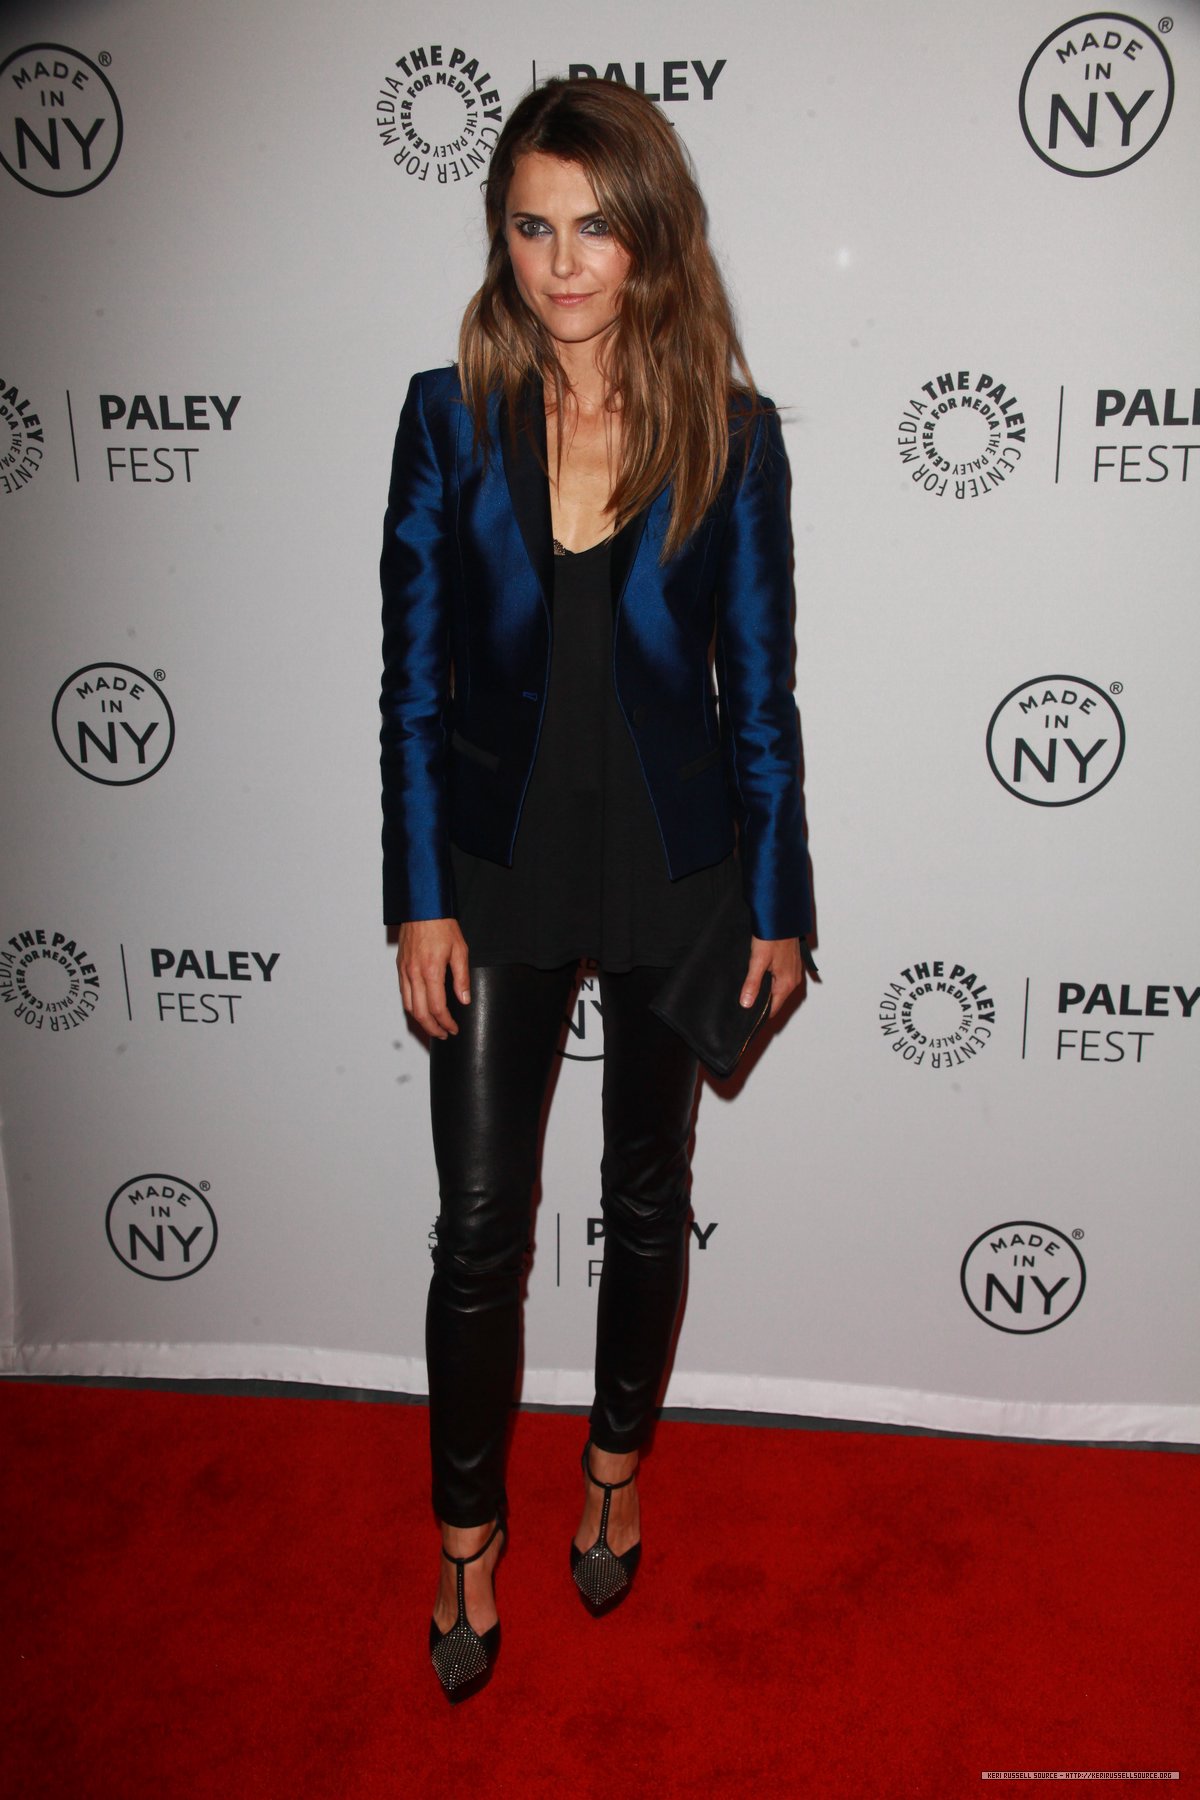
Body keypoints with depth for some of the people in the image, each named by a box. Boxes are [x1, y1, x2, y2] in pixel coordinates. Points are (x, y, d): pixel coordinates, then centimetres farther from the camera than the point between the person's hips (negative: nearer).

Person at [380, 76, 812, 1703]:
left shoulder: (730, 434, -6)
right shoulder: (451, 416, -4)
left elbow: (758, 688, -2)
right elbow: (413, 679, -3)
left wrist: (778, 907, -2)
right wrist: (421, 902, -6)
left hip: (671, 866, 0)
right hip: (499, 864, 0)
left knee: (648, 1198, 16)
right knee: (478, 1221, 5)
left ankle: (617, 1469, 41)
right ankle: (469, 1537, 27)